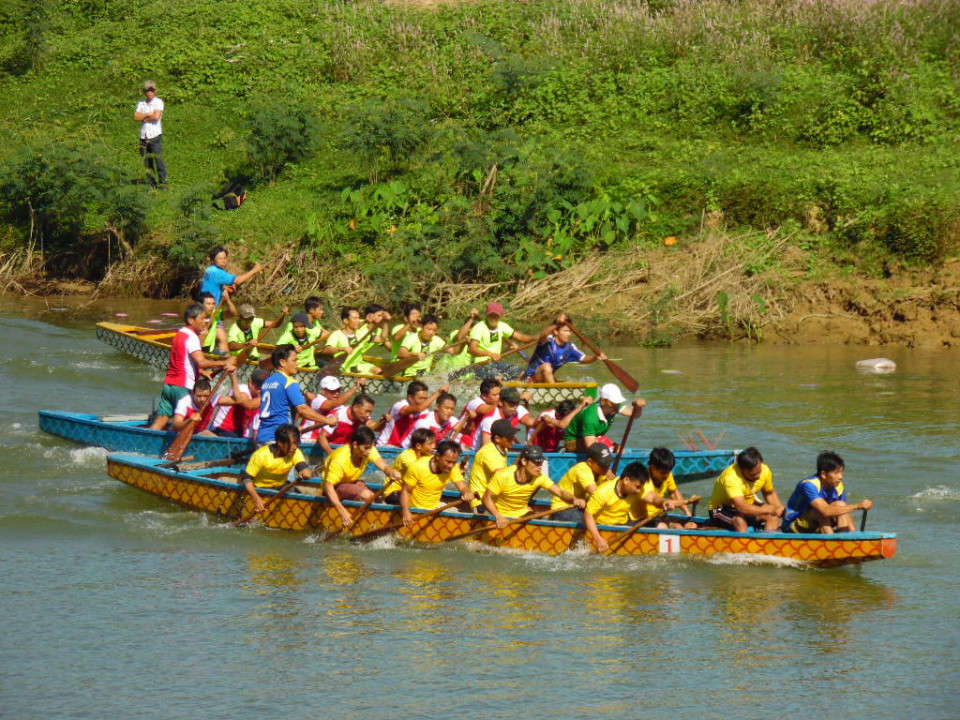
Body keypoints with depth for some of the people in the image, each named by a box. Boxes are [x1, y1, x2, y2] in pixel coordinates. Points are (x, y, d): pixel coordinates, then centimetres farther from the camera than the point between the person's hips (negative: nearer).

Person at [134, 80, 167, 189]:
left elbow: (156, 116, -13)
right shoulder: (141, 103, 13)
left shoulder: (158, 102, 0)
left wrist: (143, 117, -2)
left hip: (155, 136, -4)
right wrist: (148, 114, -9)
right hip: (144, 137, 5)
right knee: (147, 163, 4)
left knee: (158, 160, -11)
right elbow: (136, 117, 0)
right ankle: (152, 183, 9)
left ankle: (162, 183, -9)